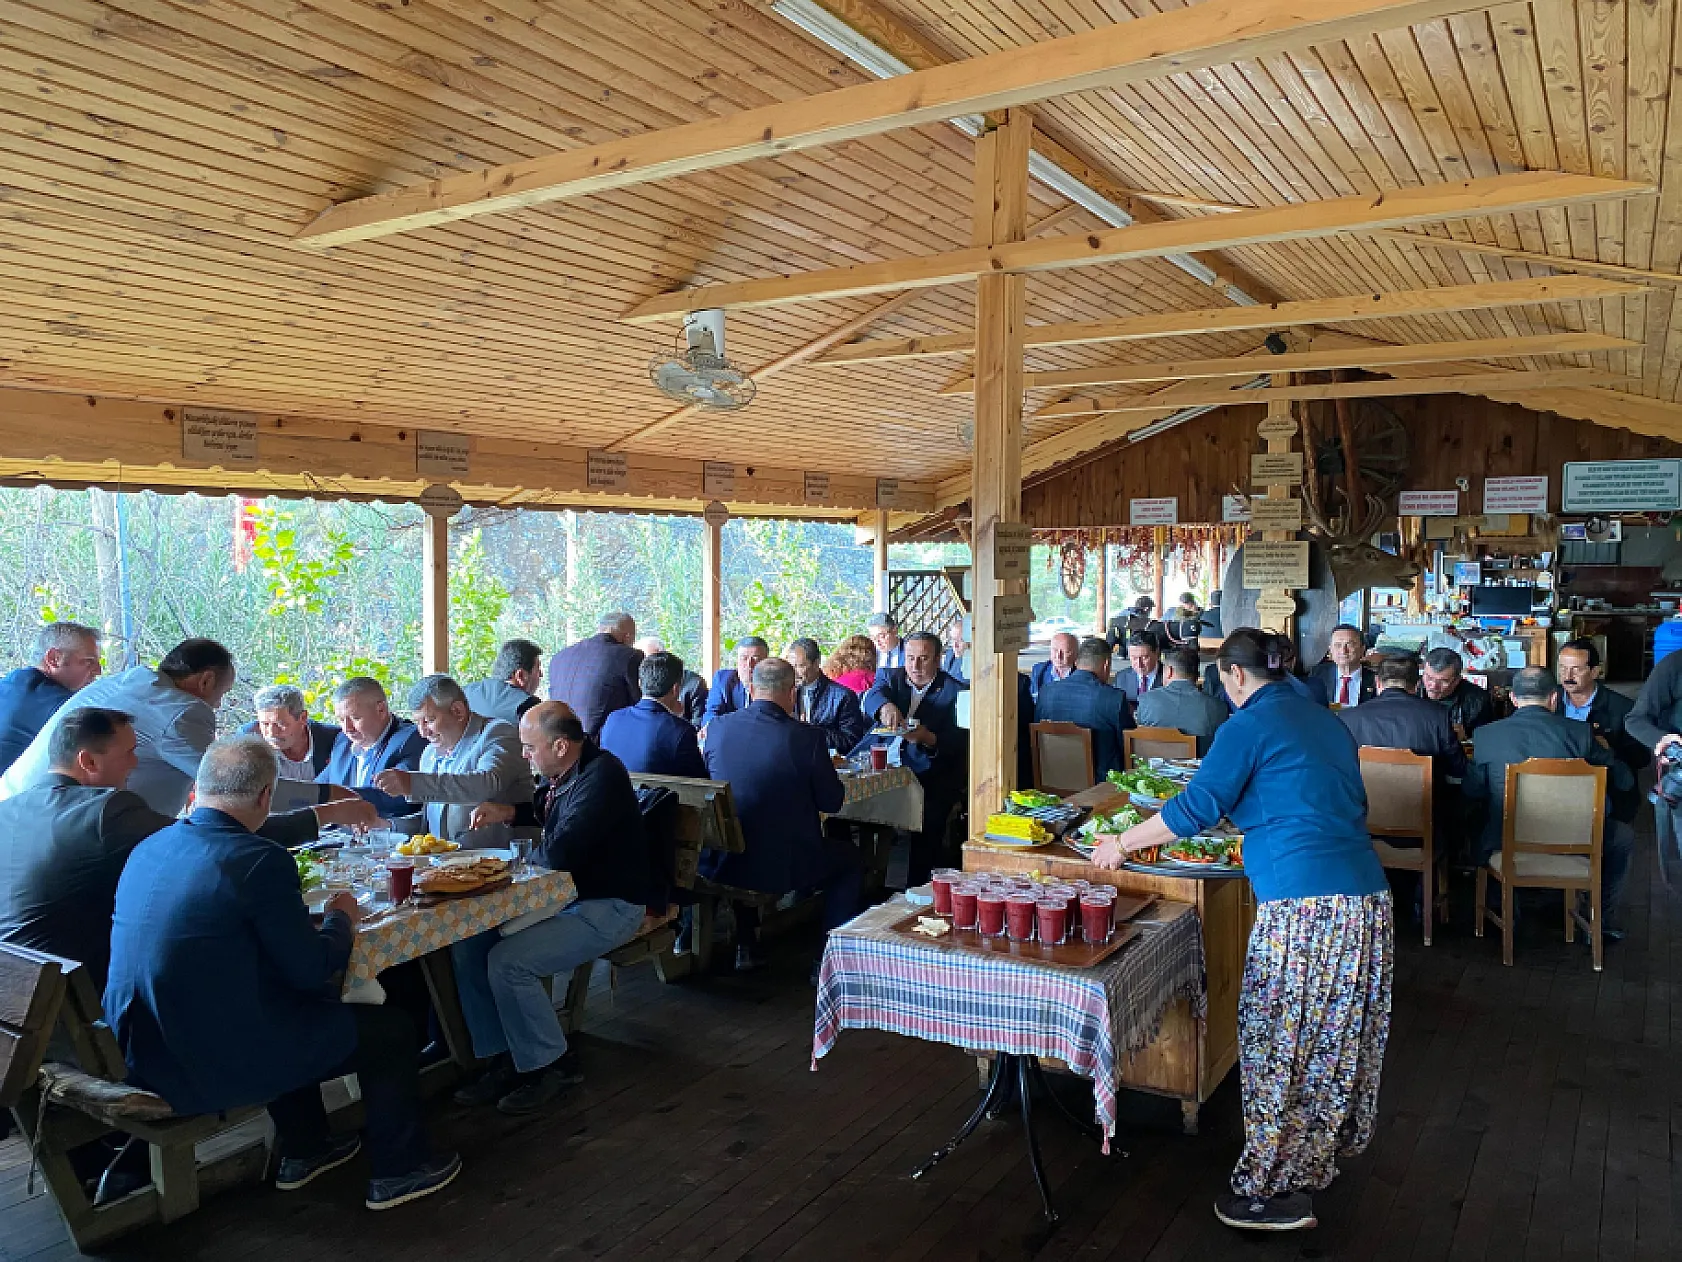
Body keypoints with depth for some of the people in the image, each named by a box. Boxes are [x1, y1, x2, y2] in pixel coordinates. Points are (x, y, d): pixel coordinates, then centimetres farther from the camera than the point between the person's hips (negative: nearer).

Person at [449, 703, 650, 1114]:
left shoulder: (601, 776, -23)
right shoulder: (563, 773, 6)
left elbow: (559, 852, -31)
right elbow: (544, 811, 29)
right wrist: (508, 813, 8)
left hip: (608, 907, -10)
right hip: (563, 895, 10)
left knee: (507, 961, -23)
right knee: (467, 944, -2)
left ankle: (554, 1065, -2)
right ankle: (505, 1060, 7)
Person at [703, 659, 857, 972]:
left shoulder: (718, 727, -5)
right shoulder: (807, 736, -15)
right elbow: (832, 802, -6)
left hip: (722, 864, 4)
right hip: (784, 867, -4)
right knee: (849, 856, 23)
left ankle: (745, 946, 38)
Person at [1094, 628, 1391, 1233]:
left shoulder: (1251, 725, -6)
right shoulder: (1327, 721, 17)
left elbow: (1194, 808, -10)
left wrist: (1122, 844, 2)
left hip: (1304, 907, -8)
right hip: (1368, 898, 8)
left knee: (1281, 1047, 3)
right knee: (1334, 1042, 19)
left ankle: (1274, 1189, 11)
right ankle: (1318, 1159, 33)